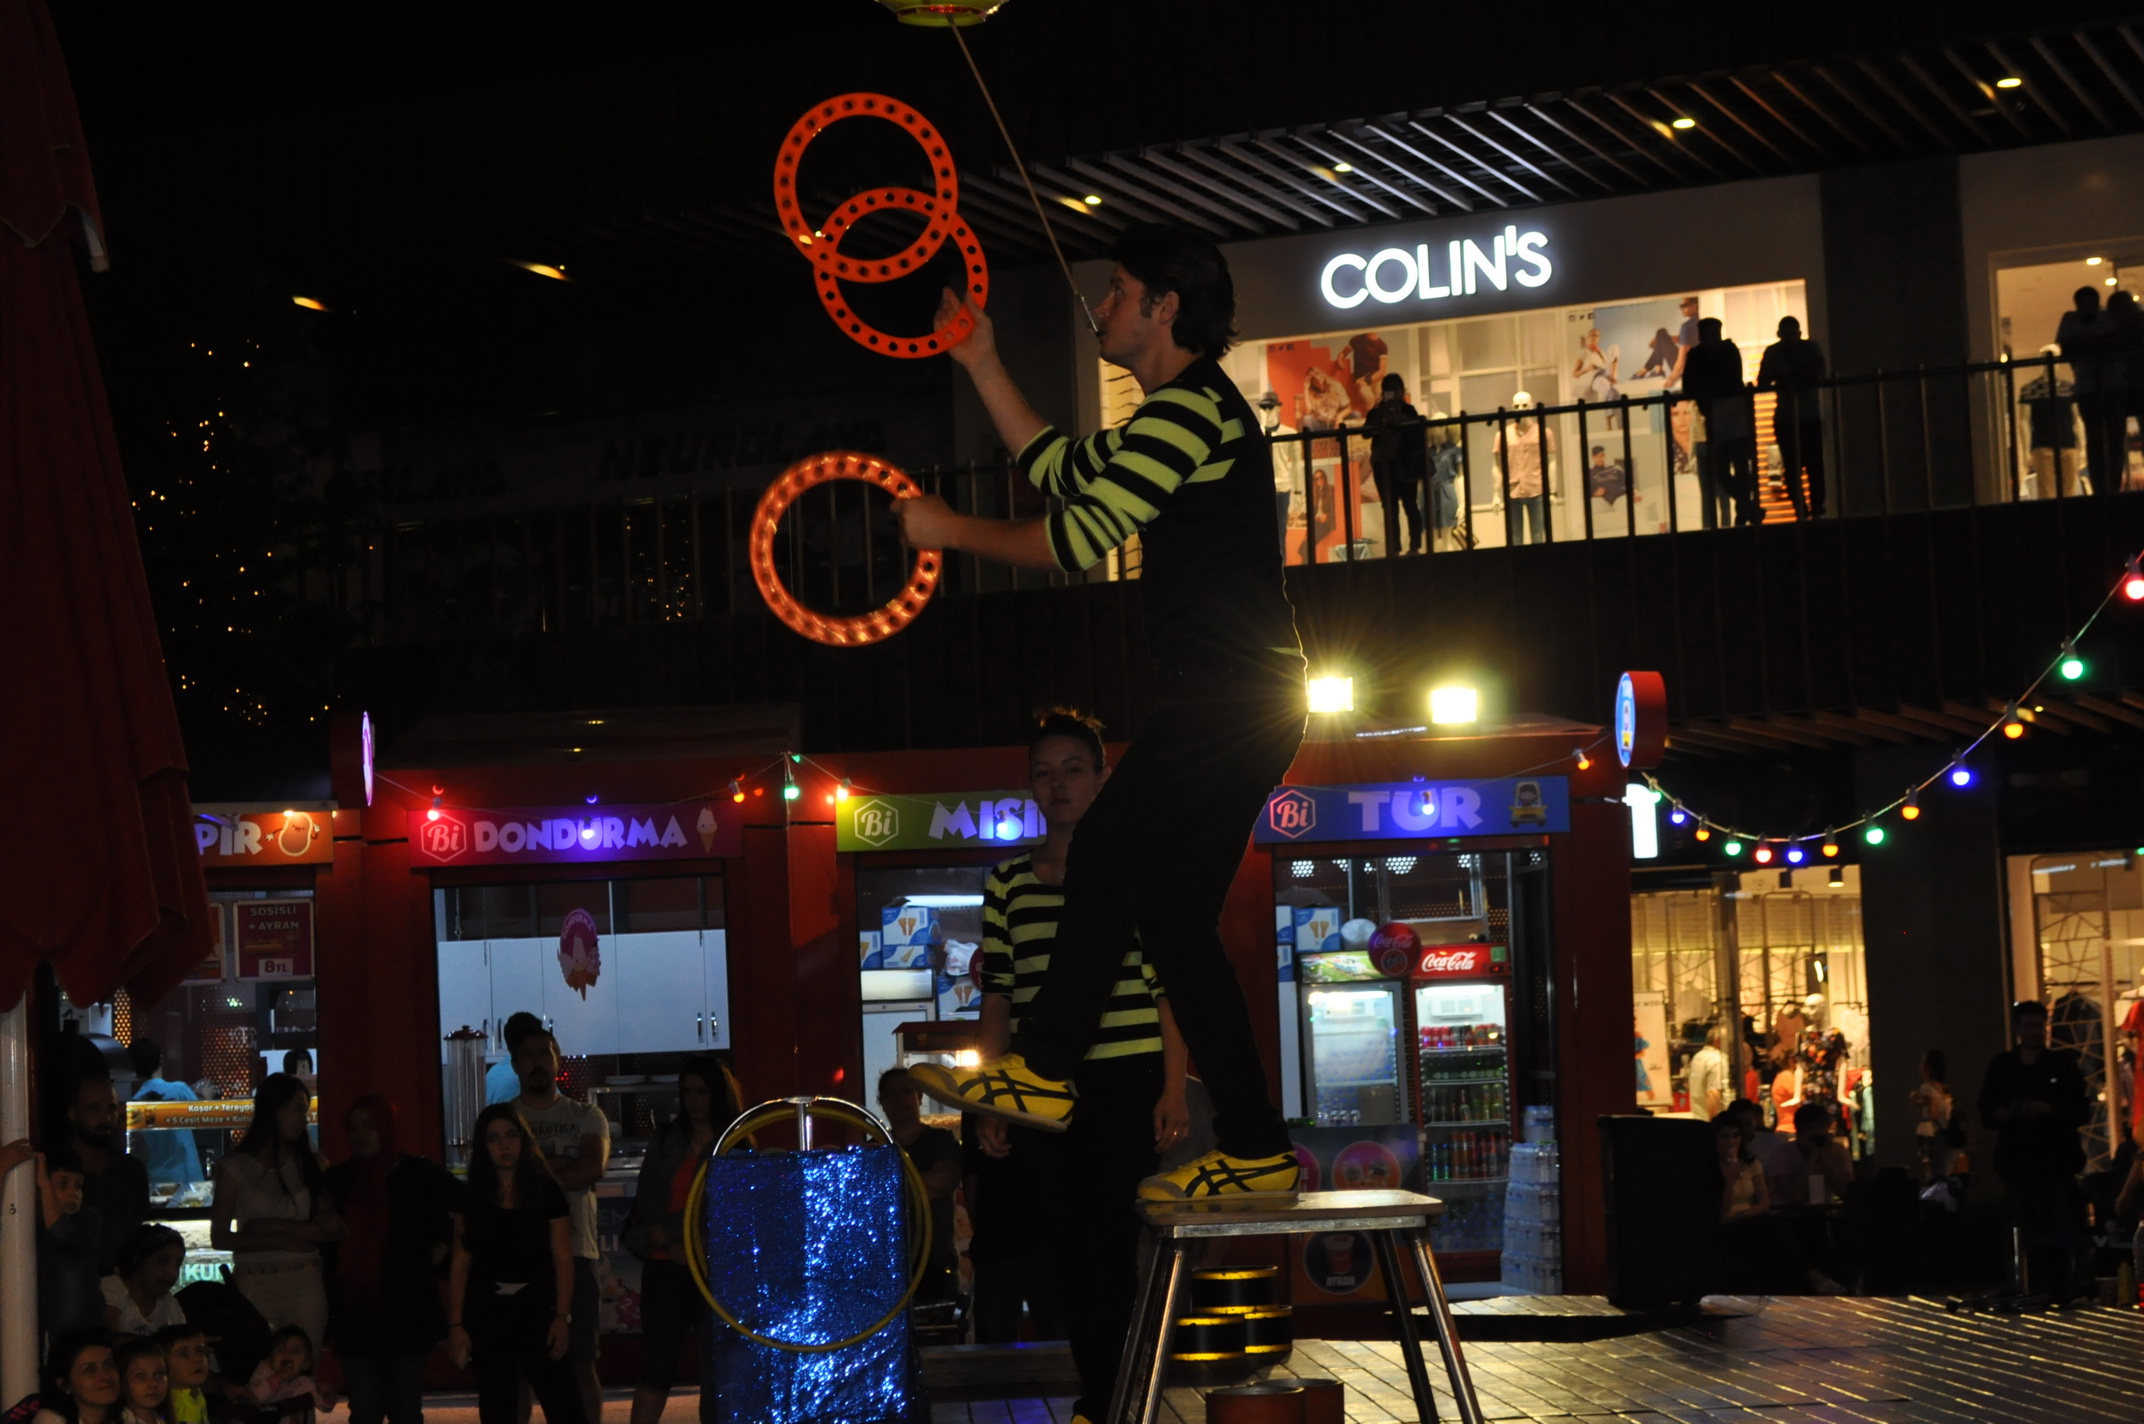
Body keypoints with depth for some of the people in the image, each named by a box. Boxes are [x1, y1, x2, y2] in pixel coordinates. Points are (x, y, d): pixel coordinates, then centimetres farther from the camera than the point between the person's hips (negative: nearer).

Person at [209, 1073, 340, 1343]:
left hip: (305, 1285, 2)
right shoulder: (235, 1167, 2)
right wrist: (281, 1241, -6)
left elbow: (331, 1228, 2)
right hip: (254, 1287, -2)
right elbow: (220, 1237, -2)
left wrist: (277, 1226, -8)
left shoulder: (309, 1163, 11)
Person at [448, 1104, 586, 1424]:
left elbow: (563, 1258, 0)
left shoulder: (546, 1191, 2)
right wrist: (455, 1325, -2)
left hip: (539, 1312, -2)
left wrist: (562, 1317, -9)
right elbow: (460, 1263, 4)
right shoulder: (473, 1197, 5)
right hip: (488, 1317, 2)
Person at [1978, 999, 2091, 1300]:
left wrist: (2047, 1109, -14)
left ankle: (2060, 1292, -2)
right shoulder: (2002, 1067, 10)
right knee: (2026, 1234, -2)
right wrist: (2004, 1114, -11)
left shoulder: (2063, 1064, 5)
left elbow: (2082, 1112, 2)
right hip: (2017, 1160, 1)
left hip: (2057, 1159, -1)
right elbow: (1986, 1113, 11)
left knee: (2061, 1233, -5)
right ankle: (2033, 1293, 1)